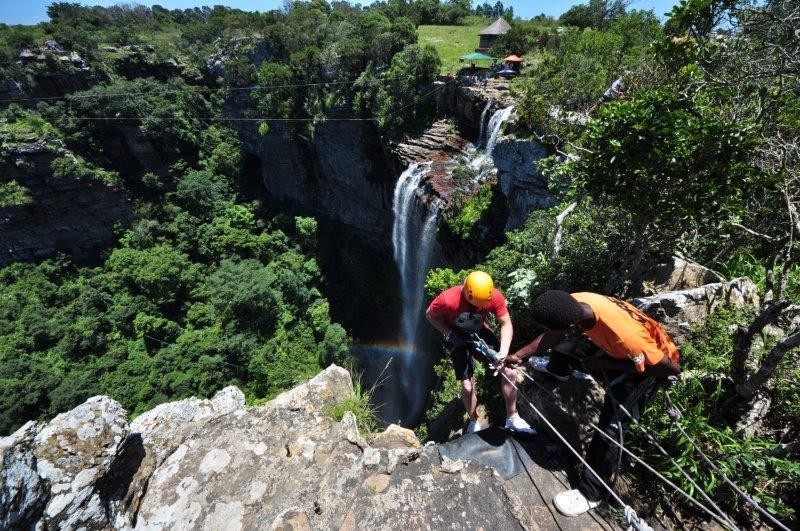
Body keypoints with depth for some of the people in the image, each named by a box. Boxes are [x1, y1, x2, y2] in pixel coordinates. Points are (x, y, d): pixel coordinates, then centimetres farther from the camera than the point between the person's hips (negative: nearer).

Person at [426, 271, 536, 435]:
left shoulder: (495, 297, -27)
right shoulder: (447, 300, -35)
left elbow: (506, 323, -15)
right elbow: (430, 315, -15)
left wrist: (503, 352, -28)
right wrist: (449, 333, -25)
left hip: (480, 332, 3)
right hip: (457, 337, -3)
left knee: (510, 373, -3)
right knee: (467, 386, -7)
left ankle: (512, 418, 20)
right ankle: (474, 423, 24)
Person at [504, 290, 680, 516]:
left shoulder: (625, 336, -48)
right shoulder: (575, 303, -29)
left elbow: (670, 368, -29)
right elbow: (552, 336, -9)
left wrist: (608, 364, -26)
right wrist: (519, 355, -11)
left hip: (652, 362, -6)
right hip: (613, 345, 6)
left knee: (612, 425, -6)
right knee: (562, 352, 22)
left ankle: (591, 493, 15)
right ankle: (558, 370, 61)